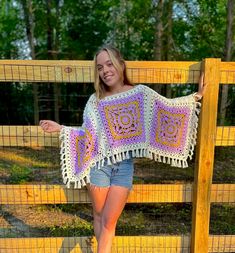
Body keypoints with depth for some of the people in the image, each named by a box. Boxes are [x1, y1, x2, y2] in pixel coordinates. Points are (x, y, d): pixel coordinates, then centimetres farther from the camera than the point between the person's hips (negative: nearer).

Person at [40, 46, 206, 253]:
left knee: (109, 222, 6)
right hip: (99, 163, 1)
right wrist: (60, 128, 0)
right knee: (99, 217, 15)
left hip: (124, 165, -1)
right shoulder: (96, 99, 0)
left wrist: (196, 96, 1)